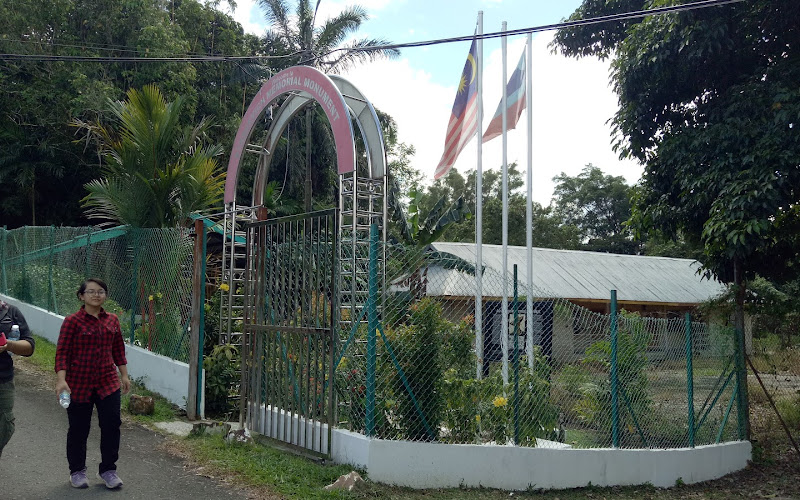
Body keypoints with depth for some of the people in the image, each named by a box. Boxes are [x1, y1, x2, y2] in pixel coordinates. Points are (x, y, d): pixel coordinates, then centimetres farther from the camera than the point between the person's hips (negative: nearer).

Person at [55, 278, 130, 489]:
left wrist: (124, 375, 11)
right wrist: (61, 379, -20)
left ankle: (108, 469, 18)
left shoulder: (112, 320, 5)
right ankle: (77, 471, 29)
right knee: (79, 429, 9)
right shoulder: (72, 321, -9)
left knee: (111, 425, 1)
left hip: (108, 383, 4)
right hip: (79, 384, -3)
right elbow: (62, 352, -11)